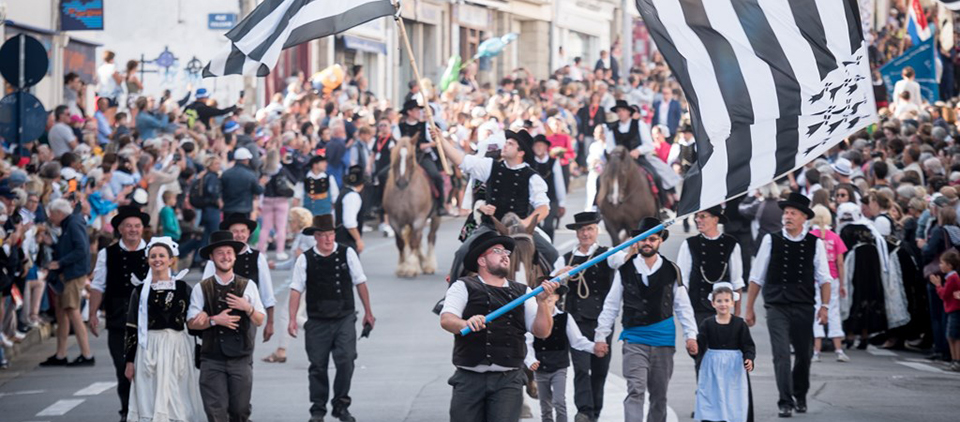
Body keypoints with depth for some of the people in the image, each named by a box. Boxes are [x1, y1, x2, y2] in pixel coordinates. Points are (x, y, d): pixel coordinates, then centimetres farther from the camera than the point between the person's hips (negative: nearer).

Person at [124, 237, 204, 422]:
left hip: (177, 349, 0)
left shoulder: (183, 288, 4)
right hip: (149, 349, 0)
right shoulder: (140, 291, 5)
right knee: (150, 400, -1)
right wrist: (129, 361, 2)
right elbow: (132, 329, 6)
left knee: (175, 401, 2)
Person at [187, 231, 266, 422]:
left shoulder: (248, 286, 7)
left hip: (241, 359, 1)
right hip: (212, 361, -1)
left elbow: (260, 320, 7)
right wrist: (214, 320, -14)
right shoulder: (201, 288, 3)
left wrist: (248, 308, -12)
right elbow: (192, 323, 0)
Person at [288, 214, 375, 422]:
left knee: (346, 361, -10)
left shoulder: (347, 254, 0)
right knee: (318, 365, 5)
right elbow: (296, 289, -2)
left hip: (344, 319, 0)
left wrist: (368, 312, 10)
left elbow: (360, 283, 7)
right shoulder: (305, 259, -2)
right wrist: (292, 319, -8)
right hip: (317, 321, 0)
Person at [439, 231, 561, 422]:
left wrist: (542, 302, -7)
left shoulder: (522, 292, 18)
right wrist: (466, 324, -31)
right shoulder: (463, 287, 8)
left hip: (508, 380, 2)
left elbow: (542, 332, 11)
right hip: (470, 378, -2)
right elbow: (446, 319, -9)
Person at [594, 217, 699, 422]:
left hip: (663, 340, 2)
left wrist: (691, 335, 1)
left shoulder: (671, 271, 4)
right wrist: (601, 336, 2)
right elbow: (610, 306, 6)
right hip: (634, 340, -2)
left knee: (659, 395, 11)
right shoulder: (624, 270, 1)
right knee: (635, 390, -15)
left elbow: (683, 306, 8)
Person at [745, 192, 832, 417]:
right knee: (781, 355, -11)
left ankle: (800, 396, 33)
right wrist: (749, 308, 4)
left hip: (804, 307, 2)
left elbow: (824, 278, 3)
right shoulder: (771, 240, 1)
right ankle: (785, 402, -9)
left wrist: (824, 305, -9)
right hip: (777, 307, -1)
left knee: (804, 355, 12)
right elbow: (756, 278, 5)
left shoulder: (815, 244, 2)